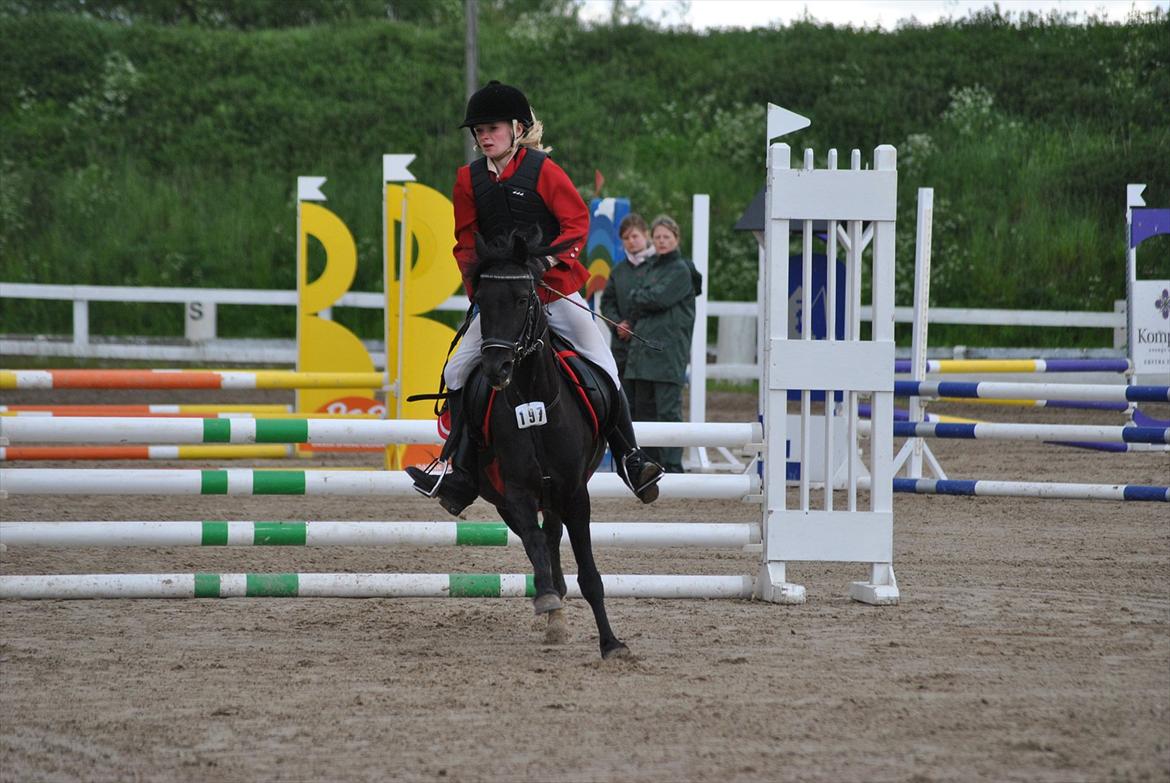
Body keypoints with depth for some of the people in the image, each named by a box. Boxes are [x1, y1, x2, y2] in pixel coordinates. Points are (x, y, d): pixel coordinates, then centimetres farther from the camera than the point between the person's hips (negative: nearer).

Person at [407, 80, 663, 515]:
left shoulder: (542, 169, -7)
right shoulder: (469, 179, 4)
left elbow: (577, 221, -6)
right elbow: (466, 242, 10)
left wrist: (555, 255, -22)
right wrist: (476, 274, -8)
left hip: (556, 290, -3)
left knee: (603, 370, -9)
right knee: (457, 373, -7)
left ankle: (630, 458, 4)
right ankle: (462, 475, -1)